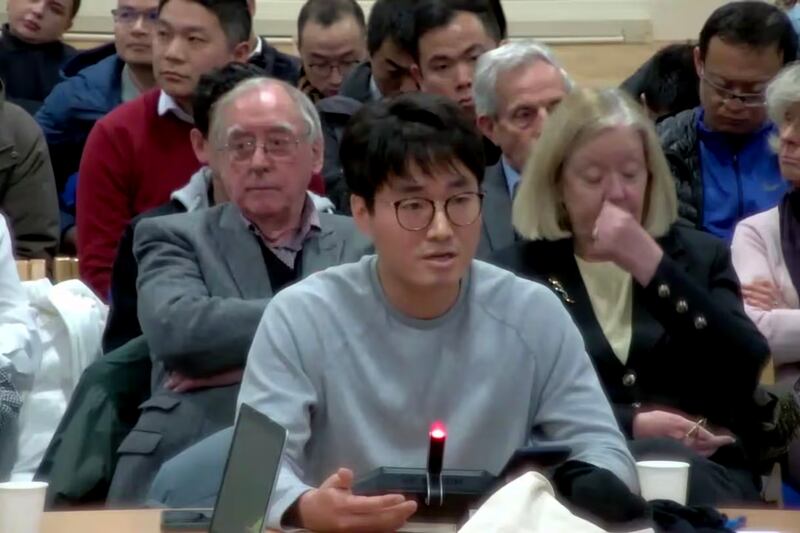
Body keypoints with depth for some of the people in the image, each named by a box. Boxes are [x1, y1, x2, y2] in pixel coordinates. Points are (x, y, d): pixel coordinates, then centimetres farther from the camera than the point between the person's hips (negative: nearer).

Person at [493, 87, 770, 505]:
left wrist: (652, 267, -8)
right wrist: (631, 425, -15)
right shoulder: (517, 272, 10)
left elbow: (747, 366, -1)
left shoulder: (700, 255, 17)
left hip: (706, 470, 1)